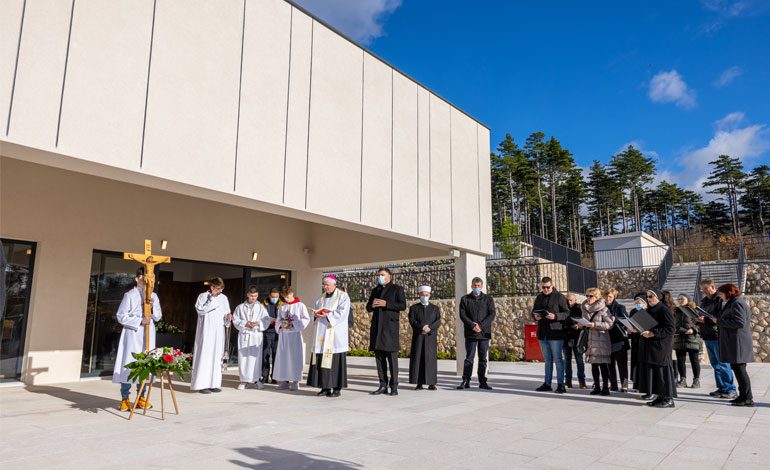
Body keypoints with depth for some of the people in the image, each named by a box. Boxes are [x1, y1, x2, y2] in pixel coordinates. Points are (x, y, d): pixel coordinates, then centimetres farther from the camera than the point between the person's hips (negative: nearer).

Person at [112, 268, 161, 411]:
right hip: (132, 334, -4)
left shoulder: (153, 296, 10)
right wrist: (139, 321, -14)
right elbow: (121, 316, -6)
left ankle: (141, 397, 18)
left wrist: (152, 306, -8)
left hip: (148, 335, 4)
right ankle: (125, 398, 7)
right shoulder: (130, 295, -2)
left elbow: (158, 317, 10)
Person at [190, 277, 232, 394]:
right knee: (204, 356, -7)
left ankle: (214, 383, 9)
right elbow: (200, 310, -14)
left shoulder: (224, 298, 11)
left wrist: (228, 318, -8)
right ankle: (201, 384, -5)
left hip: (218, 333, 4)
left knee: (217, 357, 4)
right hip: (205, 332, -4)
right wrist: (211, 299, -14)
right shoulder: (202, 296, 1)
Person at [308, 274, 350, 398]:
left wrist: (327, 315, -16)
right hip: (322, 334, 6)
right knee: (322, 360, 1)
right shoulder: (321, 298, 18)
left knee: (335, 360, -7)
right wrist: (316, 313, -4)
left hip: (335, 334, -6)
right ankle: (325, 387, 7)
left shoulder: (343, 296, -1)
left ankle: (337, 388, -1)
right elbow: (314, 310, 19)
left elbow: (342, 313, -11)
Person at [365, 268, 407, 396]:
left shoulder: (397, 289, 4)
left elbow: (403, 305, -6)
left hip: (390, 326, -5)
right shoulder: (375, 290, 21)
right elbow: (368, 308, 23)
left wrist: (386, 304, -15)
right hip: (377, 326, 6)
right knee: (379, 356, 4)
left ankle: (394, 387, -2)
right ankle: (383, 386, 10)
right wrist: (372, 305, -1)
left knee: (392, 356, -7)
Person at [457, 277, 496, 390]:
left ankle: (482, 382, 13)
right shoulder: (465, 299, 7)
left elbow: (492, 314, -1)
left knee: (483, 358, 6)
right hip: (470, 333, -1)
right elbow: (462, 315, -1)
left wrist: (481, 325, -13)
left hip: (484, 332, 1)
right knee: (469, 357, 0)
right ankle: (466, 381, 5)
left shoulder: (488, 299, 8)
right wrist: (472, 325, -15)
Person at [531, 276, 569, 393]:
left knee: (558, 359, -1)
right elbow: (534, 311, 20)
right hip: (542, 333, 6)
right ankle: (547, 383, 19)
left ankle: (560, 384, 4)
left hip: (555, 333, -6)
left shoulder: (559, 297, -5)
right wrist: (535, 316, -3)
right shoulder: (539, 298, 13)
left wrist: (555, 316, -22)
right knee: (547, 359, 13)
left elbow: (567, 313, -7)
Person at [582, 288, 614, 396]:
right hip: (590, 340, 6)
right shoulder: (585, 309, 11)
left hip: (601, 340, -6)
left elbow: (609, 324, -12)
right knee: (593, 364, 9)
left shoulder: (603, 309, -7)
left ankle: (605, 387, 7)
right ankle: (596, 386, 17)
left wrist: (594, 324, -18)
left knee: (603, 364, -1)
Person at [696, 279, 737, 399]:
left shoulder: (720, 300, -11)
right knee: (715, 365, 12)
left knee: (723, 364, -4)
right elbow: (702, 317, 23)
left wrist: (706, 320, -28)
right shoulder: (704, 301, 15)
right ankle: (722, 388, 19)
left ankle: (731, 389, 3)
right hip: (707, 337, 8)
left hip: (717, 336, -8)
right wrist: (697, 319, 3)